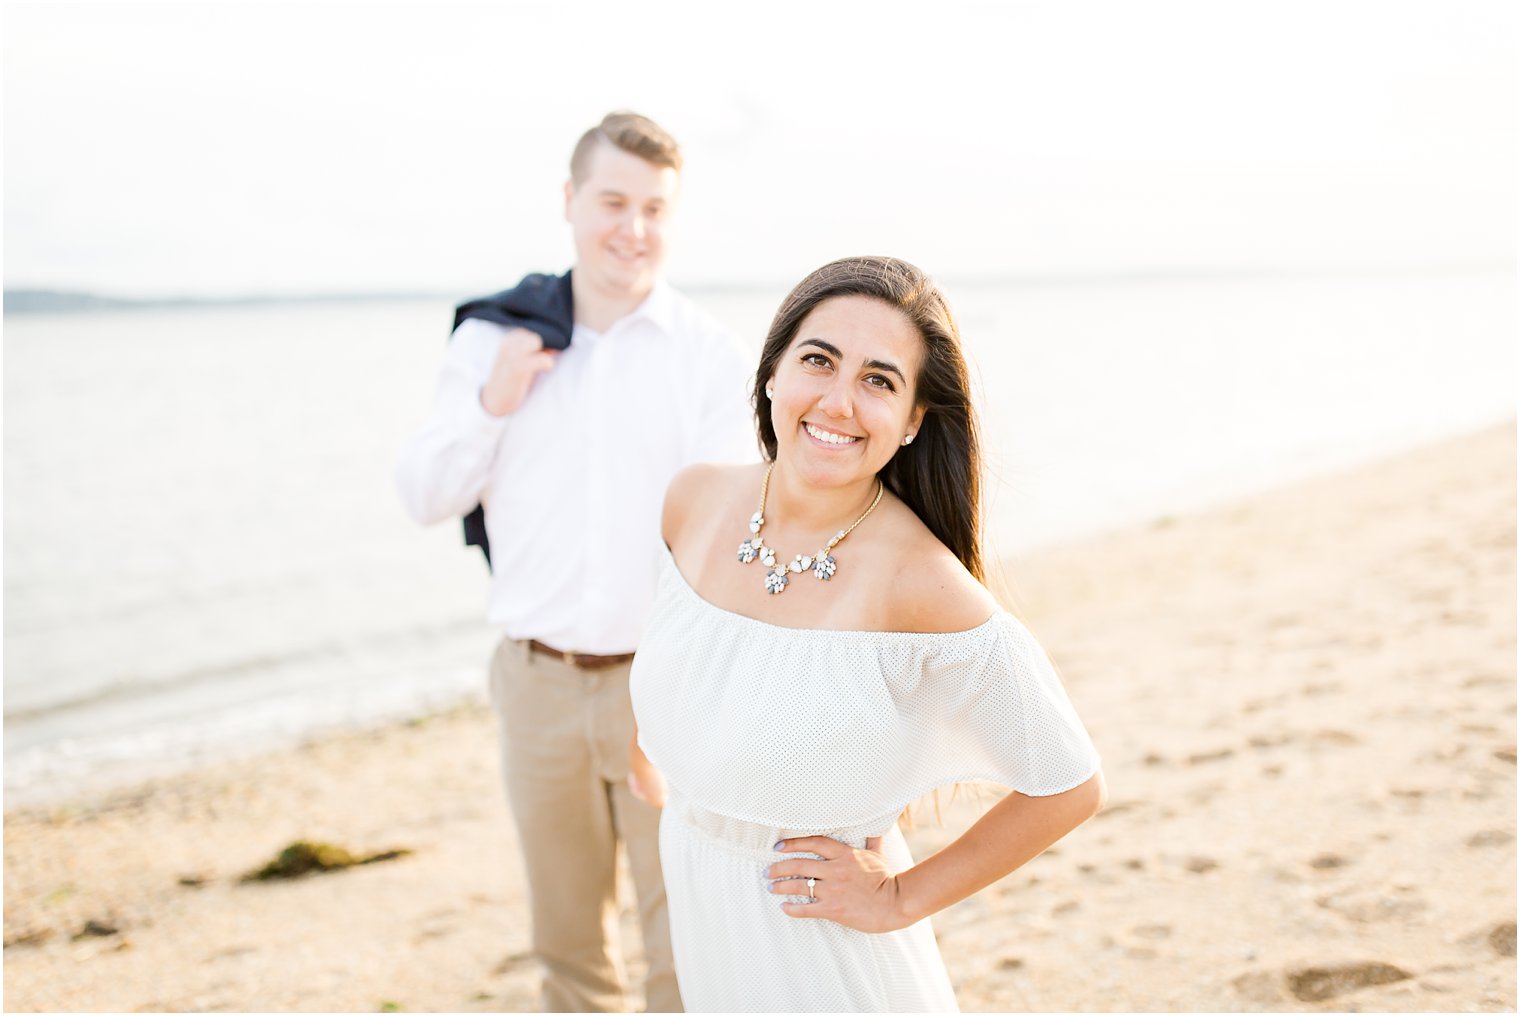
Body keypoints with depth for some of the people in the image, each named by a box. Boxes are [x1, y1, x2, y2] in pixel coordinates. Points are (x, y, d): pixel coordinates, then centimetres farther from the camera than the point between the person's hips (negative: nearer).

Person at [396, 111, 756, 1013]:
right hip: (539, 679, 3)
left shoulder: (715, 356, -5)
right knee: (568, 937, 18)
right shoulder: (494, 338, 3)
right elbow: (426, 497, 5)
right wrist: (493, 407, -11)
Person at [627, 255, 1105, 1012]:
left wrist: (903, 898, -11)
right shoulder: (694, 504, -9)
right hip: (697, 917, 6)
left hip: (825, 952, -5)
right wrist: (642, 757, 20)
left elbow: (1068, 788, -17)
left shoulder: (919, 584, -26)